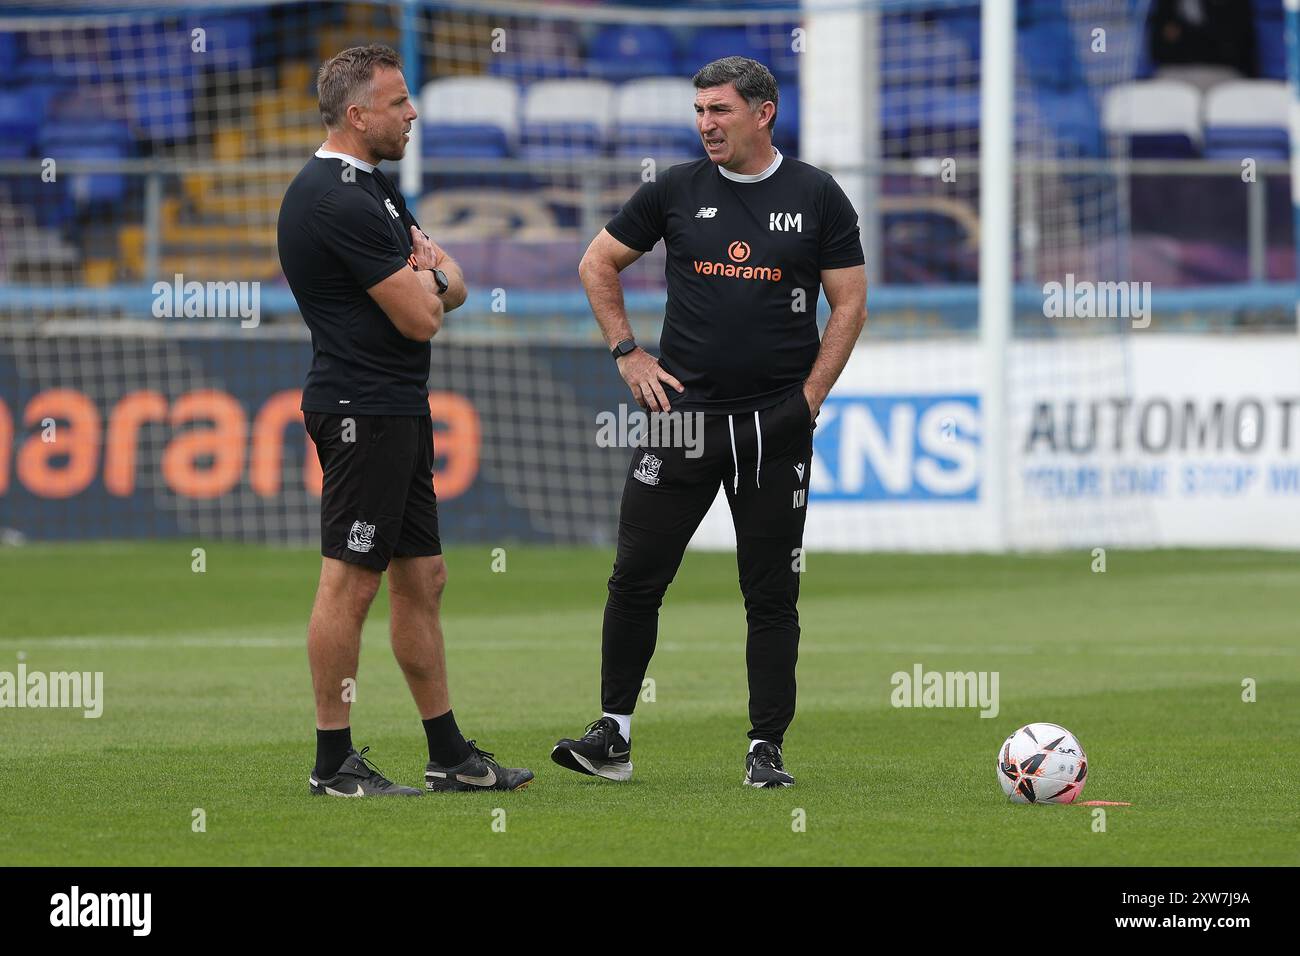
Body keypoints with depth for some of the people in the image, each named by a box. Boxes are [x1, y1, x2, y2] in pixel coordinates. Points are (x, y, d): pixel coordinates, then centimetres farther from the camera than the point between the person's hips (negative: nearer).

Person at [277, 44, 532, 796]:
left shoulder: (372, 188, 17)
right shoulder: (337, 201, -17)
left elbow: (452, 288, 17)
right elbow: (421, 317, -18)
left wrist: (428, 281, -7)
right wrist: (431, 283, 5)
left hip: (400, 409, 11)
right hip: (361, 412, -11)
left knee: (423, 579, 12)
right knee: (351, 581, -7)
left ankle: (450, 756, 17)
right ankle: (334, 762, -3)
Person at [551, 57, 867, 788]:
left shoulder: (816, 197, 1)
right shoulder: (678, 191, 4)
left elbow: (850, 302, 4)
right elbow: (598, 264, 14)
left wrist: (809, 397, -3)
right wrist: (628, 354, 5)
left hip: (775, 425, -1)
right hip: (682, 412, 1)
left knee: (773, 593, 3)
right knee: (637, 577, -2)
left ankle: (767, 747, 9)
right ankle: (614, 734, 6)